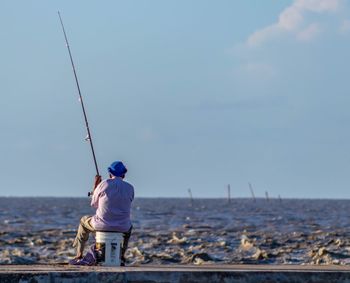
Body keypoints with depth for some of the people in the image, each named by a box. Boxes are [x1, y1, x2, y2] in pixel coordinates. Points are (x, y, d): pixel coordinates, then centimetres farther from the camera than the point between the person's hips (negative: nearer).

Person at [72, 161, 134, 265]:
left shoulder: (104, 184, -7)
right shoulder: (130, 188, 1)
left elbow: (94, 204, 5)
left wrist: (95, 186, 16)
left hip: (102, 225, -2)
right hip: (122, 227, 2)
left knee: (84, 221, 31)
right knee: (128, 227, 41)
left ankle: (79, 255, 35)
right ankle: (121, 256, 32)